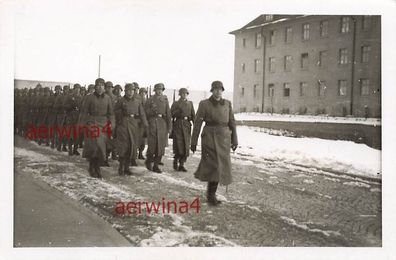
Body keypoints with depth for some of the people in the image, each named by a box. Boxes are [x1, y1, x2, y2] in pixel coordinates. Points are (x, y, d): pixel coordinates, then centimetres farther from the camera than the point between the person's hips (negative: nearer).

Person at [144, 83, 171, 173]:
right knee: (152, 145, -6)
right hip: (153, 123, -3)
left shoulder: (165, 99, 11)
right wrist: (152, 110, -14)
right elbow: (145, 112, 4)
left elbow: (168, 113, 8)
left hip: (162, 123, 3)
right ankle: (149, 161, 19)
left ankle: (156, 166, 11)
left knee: (161, 146, 1)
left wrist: (169, 126, 3)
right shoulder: (150, 100, 3)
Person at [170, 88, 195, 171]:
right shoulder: (175, 104, 5)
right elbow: (171, 114, -1)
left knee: (186, 145, -1)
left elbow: (193, 115, 9)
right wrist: (179, 111, -16)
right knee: (178, 145, -9)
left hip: (187, 125, 3)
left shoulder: (190, 103, 13)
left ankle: (182, 164, 8)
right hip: (178, 125, -3)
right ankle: (176, 161, 13)